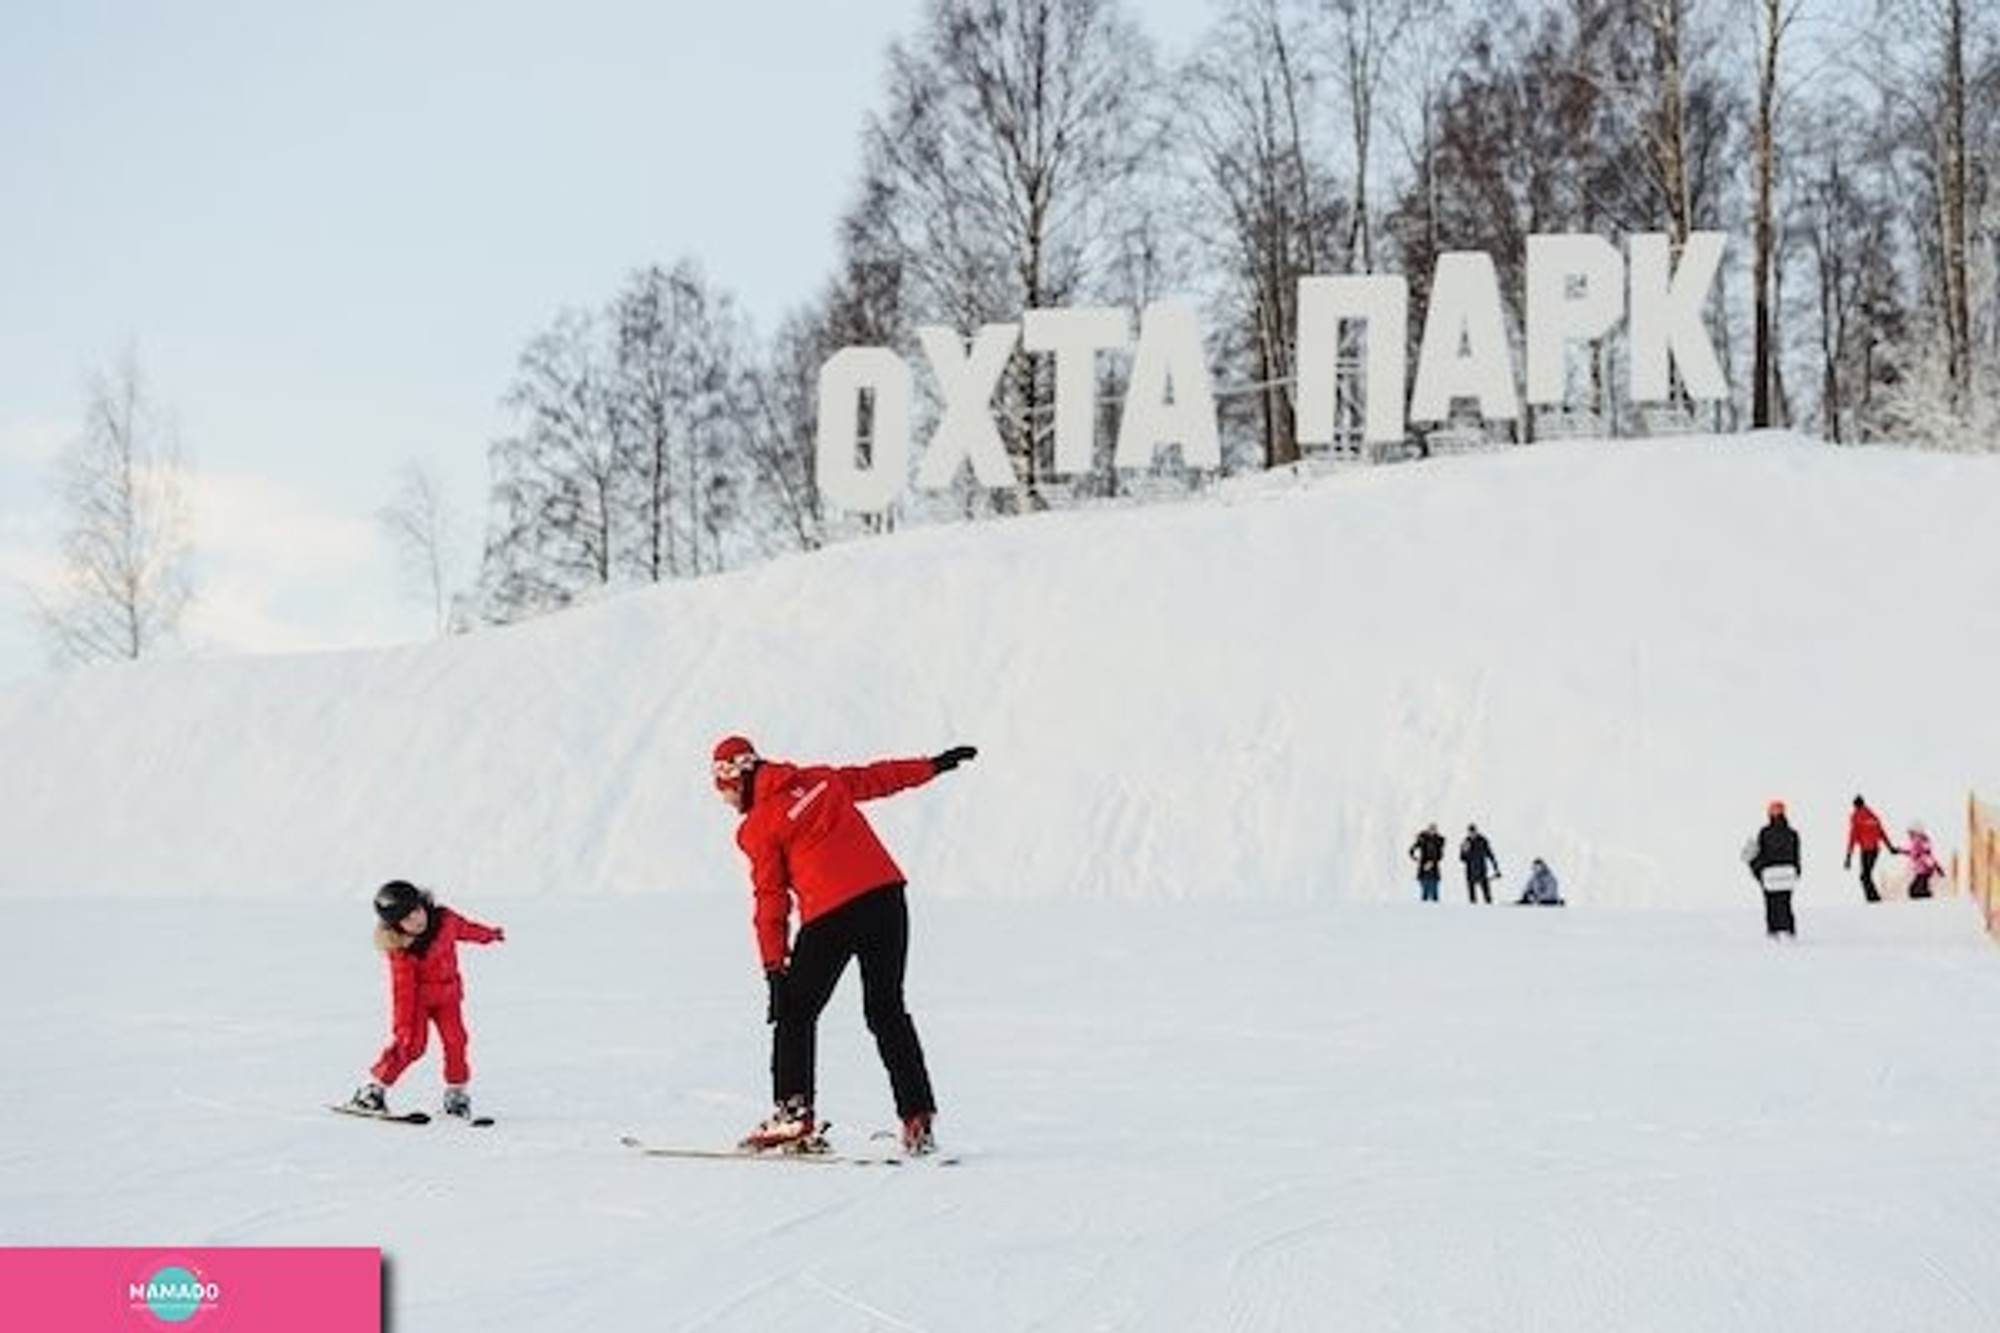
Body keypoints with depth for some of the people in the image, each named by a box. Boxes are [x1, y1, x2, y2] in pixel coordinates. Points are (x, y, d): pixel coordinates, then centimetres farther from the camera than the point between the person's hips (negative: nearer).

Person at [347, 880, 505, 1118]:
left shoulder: (445, 919, -14)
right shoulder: (401, 953, -27)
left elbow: (465, 928, 9)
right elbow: (402, 991, -26)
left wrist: (489, 934, 27)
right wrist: (402, 1026, -27)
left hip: (448, 995, 5)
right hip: (418, 997, -5)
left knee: (455, 1041, -5)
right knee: (412, 1043, -17)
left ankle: (456, 1095, 10)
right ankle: (373, 1089, -7)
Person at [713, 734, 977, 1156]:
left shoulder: (758, 828, 0)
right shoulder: (821, 779, 14)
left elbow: (771, 900, -2)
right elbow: (876, 777, 25)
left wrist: (774, 967, -1)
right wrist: (935, 764, 38)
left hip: (831, 916, -6)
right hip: (887, 897, 6)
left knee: (795, 1013, 10)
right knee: (888, 1012, 12)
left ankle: (795, 1114, 3)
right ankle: (917, 1119, 8)